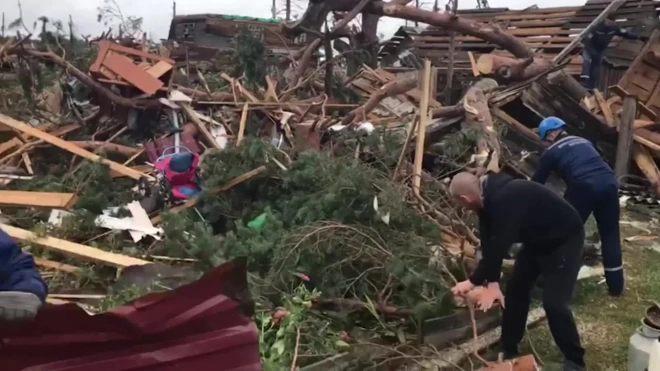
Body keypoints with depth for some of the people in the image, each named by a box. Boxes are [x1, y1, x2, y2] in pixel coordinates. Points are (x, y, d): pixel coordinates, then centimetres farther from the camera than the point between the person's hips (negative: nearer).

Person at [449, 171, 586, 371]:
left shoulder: (504, 200, -36)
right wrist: (492, 280, -11)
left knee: (554, 303, -14)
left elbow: (498, 245, -35)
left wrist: (474, 280, -26)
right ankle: (508, 350, 22)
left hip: (564, 239, -9)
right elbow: (489, 241, -5)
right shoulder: (490, 196, -6)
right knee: (516, 290, 9)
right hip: (537, 240, 9)